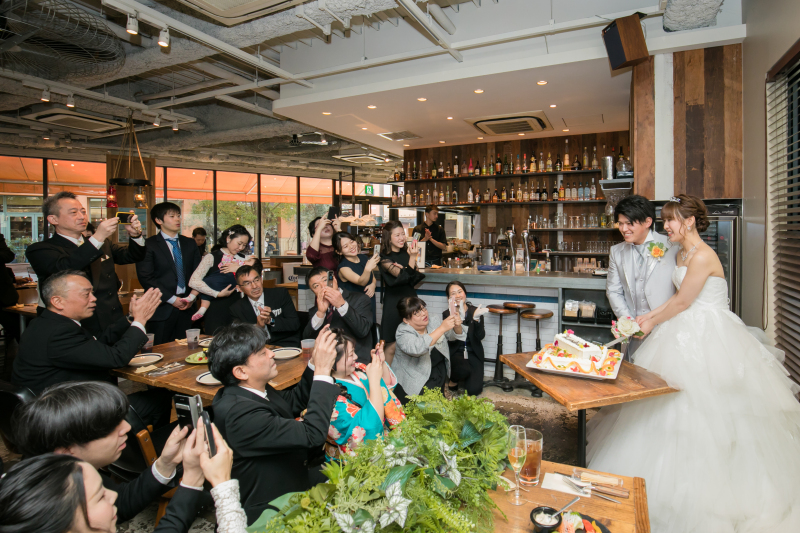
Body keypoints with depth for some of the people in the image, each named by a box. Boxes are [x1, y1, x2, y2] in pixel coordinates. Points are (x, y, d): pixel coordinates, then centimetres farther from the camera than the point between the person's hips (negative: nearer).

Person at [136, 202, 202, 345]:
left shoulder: (189, 244, 14)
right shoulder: (148, 245, -1)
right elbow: (146, 278, -9)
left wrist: (192, 296, -4)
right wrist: (172, 299, -11)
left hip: (186, 307, 4)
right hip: (162, 309, -4)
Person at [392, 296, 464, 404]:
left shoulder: (434, 321, -1)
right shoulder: (403, 331, -18)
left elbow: (455, 336, 4)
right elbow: (417, 349, -38)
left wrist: (457, 326, -20)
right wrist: (442, 328, -40)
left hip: (438, 371, 5)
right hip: (412, 379, -5)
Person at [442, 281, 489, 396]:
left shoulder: (475, 311, -1)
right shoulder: (447, 314, -4)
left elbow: (481, 336, -12)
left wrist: (476, 318, -29)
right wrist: (457, 318, -35)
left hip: (473, 353, 2)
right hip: (455, 353, -2)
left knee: (474, 390, -12)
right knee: (464, 369, -34)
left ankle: (464, 378, 24)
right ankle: (453, 380, 3)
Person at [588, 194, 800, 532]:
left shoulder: (702, 256, -21)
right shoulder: (683, 253, 9)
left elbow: (682, 302, -17)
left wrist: (653, 324, -4)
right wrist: (649, 315, 7)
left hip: (708, 339, -9)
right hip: (686, 332, 9)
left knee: (702, 404, -1)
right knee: (675, 399, 13)